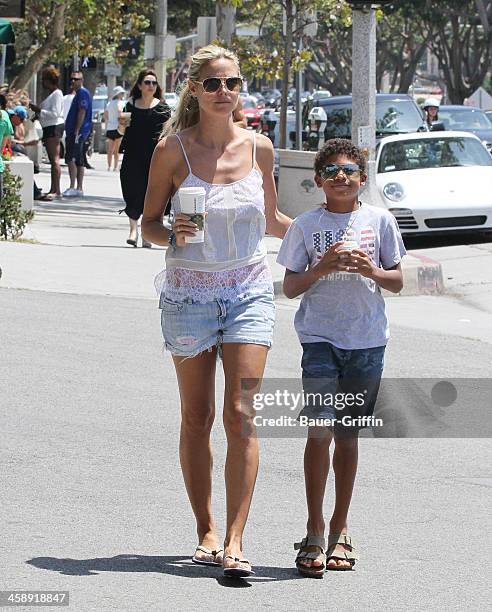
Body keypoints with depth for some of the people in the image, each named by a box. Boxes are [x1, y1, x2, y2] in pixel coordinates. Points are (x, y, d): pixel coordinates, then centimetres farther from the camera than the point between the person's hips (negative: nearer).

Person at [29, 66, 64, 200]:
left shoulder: (57, 94, -12)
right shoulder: (51, 94, 18)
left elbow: (55, 113, -20)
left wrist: (39, 110, -16)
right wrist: (37, 109, 12)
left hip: (54, 127, -11)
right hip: (49, 128, 11)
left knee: (54, 159, -11)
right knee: (52, 160, 11)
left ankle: (56, 191, -13)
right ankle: (53, 189, 14)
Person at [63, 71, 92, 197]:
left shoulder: (82, 93, -11)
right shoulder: (78, 93, 21)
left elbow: (82, 113, -19)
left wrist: (76, 131, -22)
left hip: (78, 132, -11)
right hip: (74, 132, 11)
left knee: (71, 159, -14)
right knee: (79, 161, 10)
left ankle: (73, 187, -16)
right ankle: (79, 188, 13)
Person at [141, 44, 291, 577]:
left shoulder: (258, 148, 2)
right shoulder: (173, 149, -5)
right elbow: (149, 222, 0)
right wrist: (172, 235, -20)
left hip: (249, 292, 1)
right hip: (189, 293, -1)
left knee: (240, 415, -9)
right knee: (197, 417, 7)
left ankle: (234, 540, -11)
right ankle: (206, 530, 20)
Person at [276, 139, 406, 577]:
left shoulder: (379, 220, 4)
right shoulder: (306, 225, 2)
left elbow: (398, 282, 8)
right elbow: (290, 287, 3)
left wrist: (372, 271, -12)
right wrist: (322, 268, -15)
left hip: (367, 342, 2)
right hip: (320, 338, -2)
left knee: (347, 435, 9)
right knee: (319, 431, -12)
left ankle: (340, 529, 20)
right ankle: (314, 532, -7)